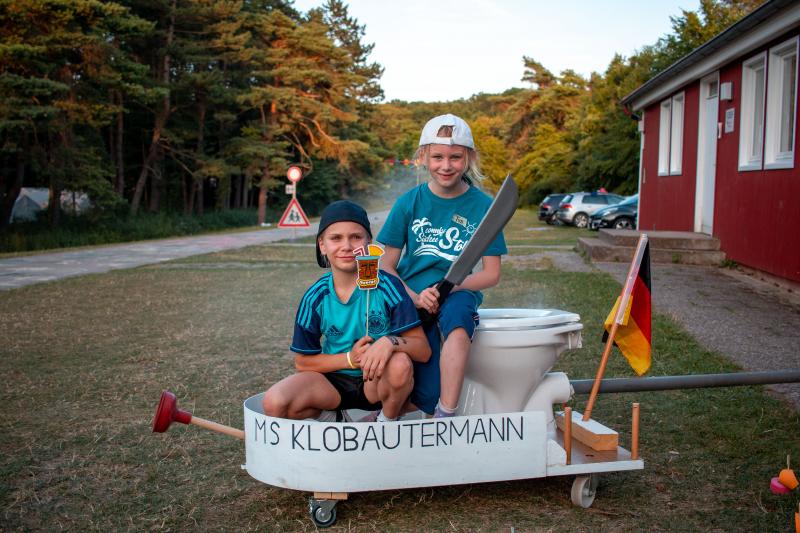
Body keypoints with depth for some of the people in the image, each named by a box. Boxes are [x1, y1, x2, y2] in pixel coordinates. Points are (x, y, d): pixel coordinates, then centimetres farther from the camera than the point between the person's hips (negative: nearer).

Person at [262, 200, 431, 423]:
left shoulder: (387, 286, -14)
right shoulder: (315, 297, -8)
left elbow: (423, 350, -15)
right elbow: (303, 362, -1)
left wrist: (391, 341, -37)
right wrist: (350, 359, -16)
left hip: (378, 382, -1)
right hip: (334, 380, 2)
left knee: (400, 363, -36)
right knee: (274, 404, -25)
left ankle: (387, 422, -4)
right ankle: (329, 418, 6)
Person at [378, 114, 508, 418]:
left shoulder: (483, 206, -1)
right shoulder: (409, 203, 1)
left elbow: (492, 274, -1)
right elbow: (387, 267, 3)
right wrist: (415, 298, -16)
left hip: (459, 293, 0)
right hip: (413, 298, 0)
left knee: (457, 314, -38)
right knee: (427, 397, -19)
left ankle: (446, 415, -30)